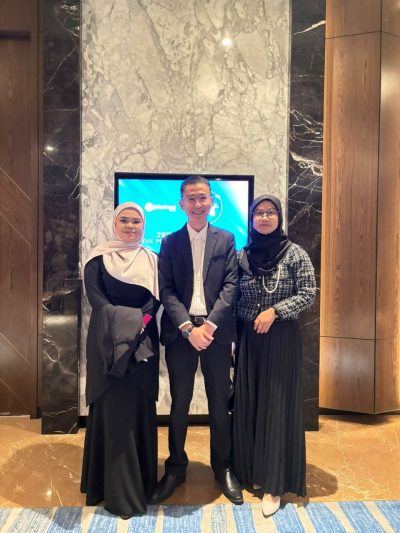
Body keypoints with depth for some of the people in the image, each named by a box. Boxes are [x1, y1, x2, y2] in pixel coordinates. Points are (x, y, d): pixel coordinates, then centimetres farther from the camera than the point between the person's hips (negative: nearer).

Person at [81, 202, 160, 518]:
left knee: (141, 409, 8)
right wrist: (131, 321, -16)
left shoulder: (152, 260, 10)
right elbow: (97, 301, -8)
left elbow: (155, 300, 0)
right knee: (114, 411, 0)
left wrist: (140, 322, -17)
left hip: (143, 344, 3)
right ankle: (118, 488, 14)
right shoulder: (98, 259, 1)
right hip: (109, 343, -3)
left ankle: (142, 480, 26)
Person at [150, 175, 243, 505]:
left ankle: (223, 468, 28)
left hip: (216, 331, 0)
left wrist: (210, 324, -14)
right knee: (179, 403, 10)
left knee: (220, 403, 10)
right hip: (180, 331, 0)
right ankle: (176, 468, 28)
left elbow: (231, 286, -2)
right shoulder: (169, 242, 7)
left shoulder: (226, 240, 6)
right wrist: (188, 327, -14)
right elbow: (166, 290, -2)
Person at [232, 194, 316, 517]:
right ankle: (252, 471, 29)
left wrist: (274, 311, -17)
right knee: (248, 403, 10)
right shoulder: (242, 256, 5)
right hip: (248, 339, 4)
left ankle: (274, 483, 14)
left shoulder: (295, 254, -5)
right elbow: (233, 297, 8)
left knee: (278, 405, 2)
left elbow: (308, 294, -7)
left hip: (281, 338, -3)